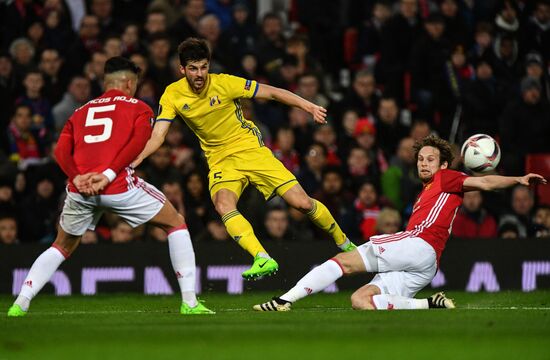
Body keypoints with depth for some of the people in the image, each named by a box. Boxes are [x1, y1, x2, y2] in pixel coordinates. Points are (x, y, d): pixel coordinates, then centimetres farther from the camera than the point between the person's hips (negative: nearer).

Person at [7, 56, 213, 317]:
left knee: (63, 247, 26)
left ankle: (20, 303, 11)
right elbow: (137, 142, -7)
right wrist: (108, 175, -13)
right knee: (176, 224, 14)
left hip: (81, 189, 4)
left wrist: (78, 178, -4)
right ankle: (189, 302, 6)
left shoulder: (80, 113, 25)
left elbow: (61, 151, 9)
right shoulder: (138, 108, 14)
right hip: (119, 187, -4)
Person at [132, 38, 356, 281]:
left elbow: (273, 93, -9)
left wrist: (309, 107, -18)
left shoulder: (224, 83, -15)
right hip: (220, 159, 2)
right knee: (223, 206, -31)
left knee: (302, 202, -8)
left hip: (251, 149, -2)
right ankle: (263, 259, -38)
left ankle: (343, 243, 15)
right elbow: (157, 136, -10)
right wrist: (134, 159, -27)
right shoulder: (173, 95, -9)